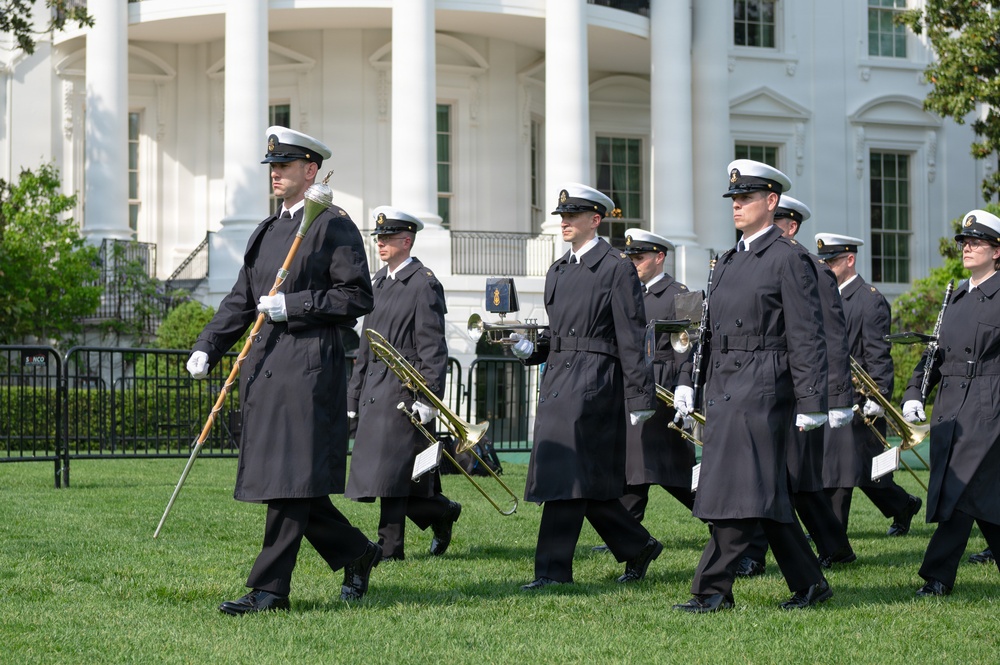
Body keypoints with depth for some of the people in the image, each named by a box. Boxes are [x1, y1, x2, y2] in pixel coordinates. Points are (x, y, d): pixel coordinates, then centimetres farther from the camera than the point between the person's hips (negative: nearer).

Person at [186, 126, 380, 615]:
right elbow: (240, 300, 18)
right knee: (280, 480, 9)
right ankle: (357, 554, 25)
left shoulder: (334, 226, -4)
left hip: (309, 366, -8)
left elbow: (357, 297, -9)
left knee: (291, 481, -8)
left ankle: (270, 588, -6)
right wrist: (206, 349, 6)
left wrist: (293, 306, -16)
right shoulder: (266, 232, 19)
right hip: (264, 368, 8)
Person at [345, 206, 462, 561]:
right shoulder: (379, 281, 17)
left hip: (404, 388, -8)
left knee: (391, 468, -9)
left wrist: (429, 397, -18)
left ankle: (390, 547, -6)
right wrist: (354, 398, 18)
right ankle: (442, 512, 25)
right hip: (375, 389, 8)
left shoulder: (424, 284, -6)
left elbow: (433, 346, -12)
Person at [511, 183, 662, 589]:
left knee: (568, 476, -12)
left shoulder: (617, 269, -6)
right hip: (558, 381, 8)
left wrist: (639, 399, -12)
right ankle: (638, 548, 24)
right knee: (586, 482, 9)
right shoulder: (558, 272, 18)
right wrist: (529, 350, 3)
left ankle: (554, 568, -9)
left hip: (594, 384, -8)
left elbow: (632, 338, -9)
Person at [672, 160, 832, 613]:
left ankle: (712, 590, -8)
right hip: (724, 390, 8)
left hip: (761, 391, -8)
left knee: (738, 489, -10)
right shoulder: (727, 263, 19)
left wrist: (811, 403, -14)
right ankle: (809, 584, 17)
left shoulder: (789, 260, -5)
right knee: (764, 492, 9)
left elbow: (807, 337, -10)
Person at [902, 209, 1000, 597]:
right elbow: (936, 353, 19)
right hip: (949, 411, 7)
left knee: (963, 488, -11)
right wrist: (913, 394, 7)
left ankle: (938, 575, -8)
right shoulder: (956, 298, 18)